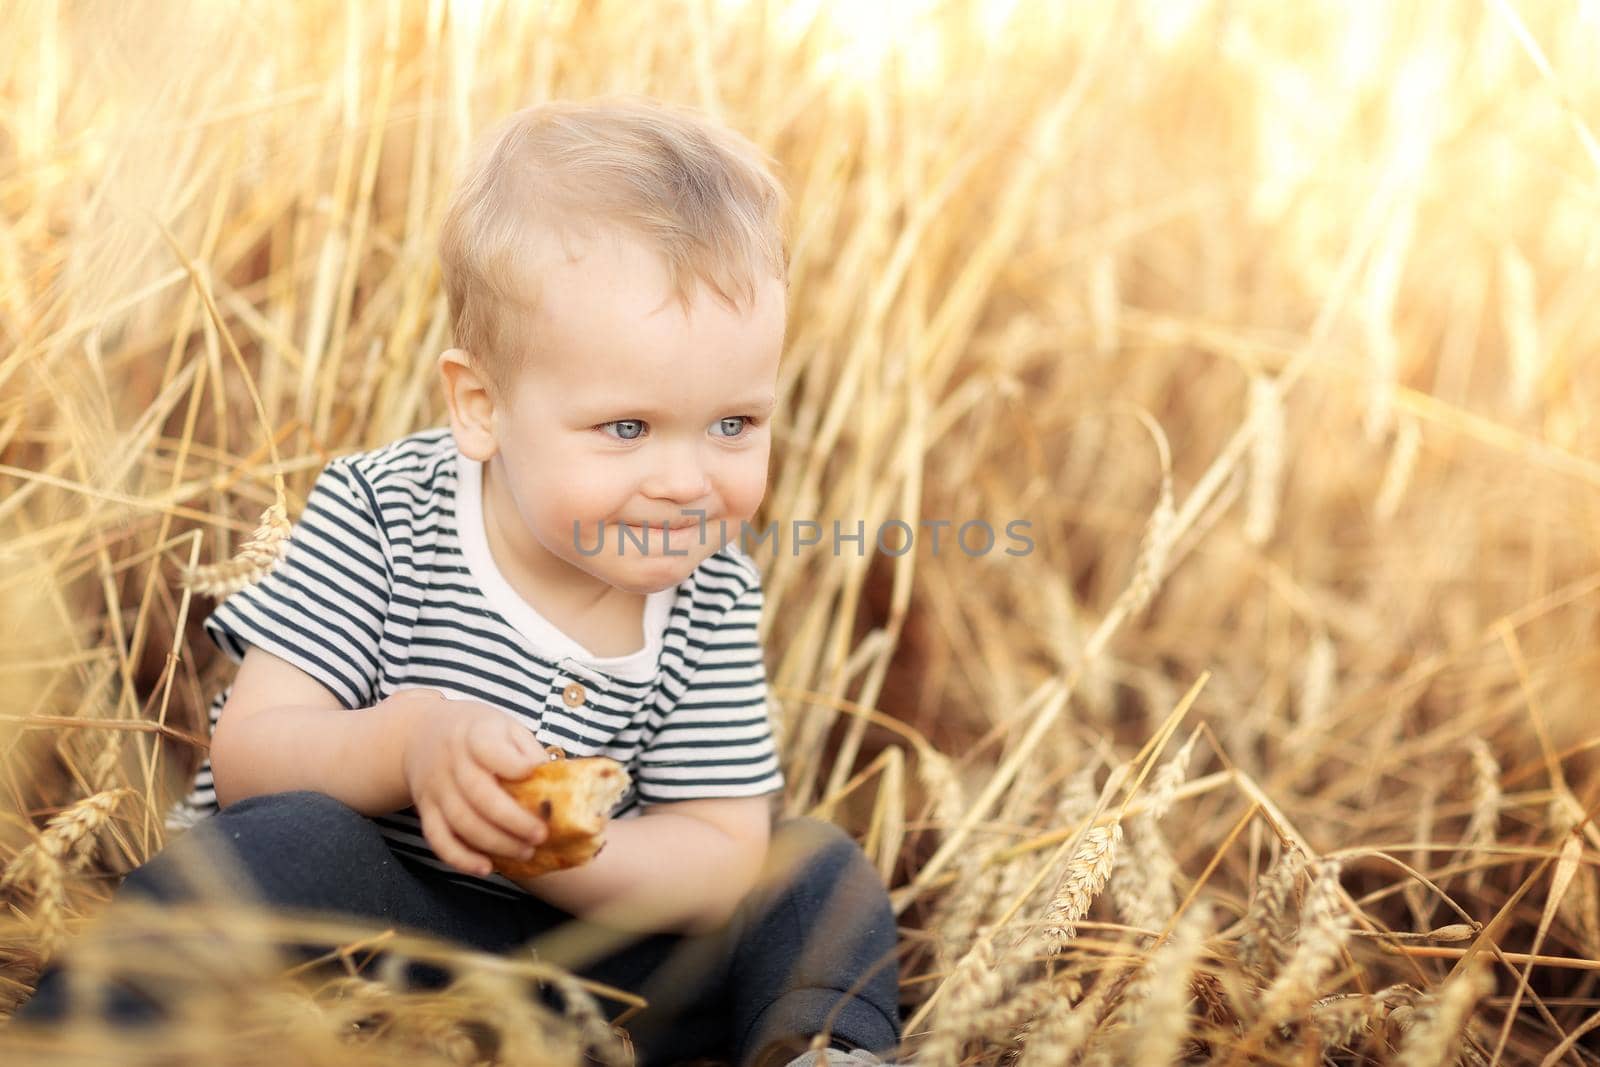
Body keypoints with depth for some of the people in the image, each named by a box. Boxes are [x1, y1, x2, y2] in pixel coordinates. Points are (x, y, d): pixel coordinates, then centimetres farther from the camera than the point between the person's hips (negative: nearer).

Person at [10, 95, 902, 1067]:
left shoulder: (712, 600, -6)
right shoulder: (379, 518, -14)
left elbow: (721, 860, -10)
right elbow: (247, 756, -16)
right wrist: (407, 742, -37)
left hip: (588, 942, 3)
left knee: (819, 869, -6)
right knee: (294, 841, -33)